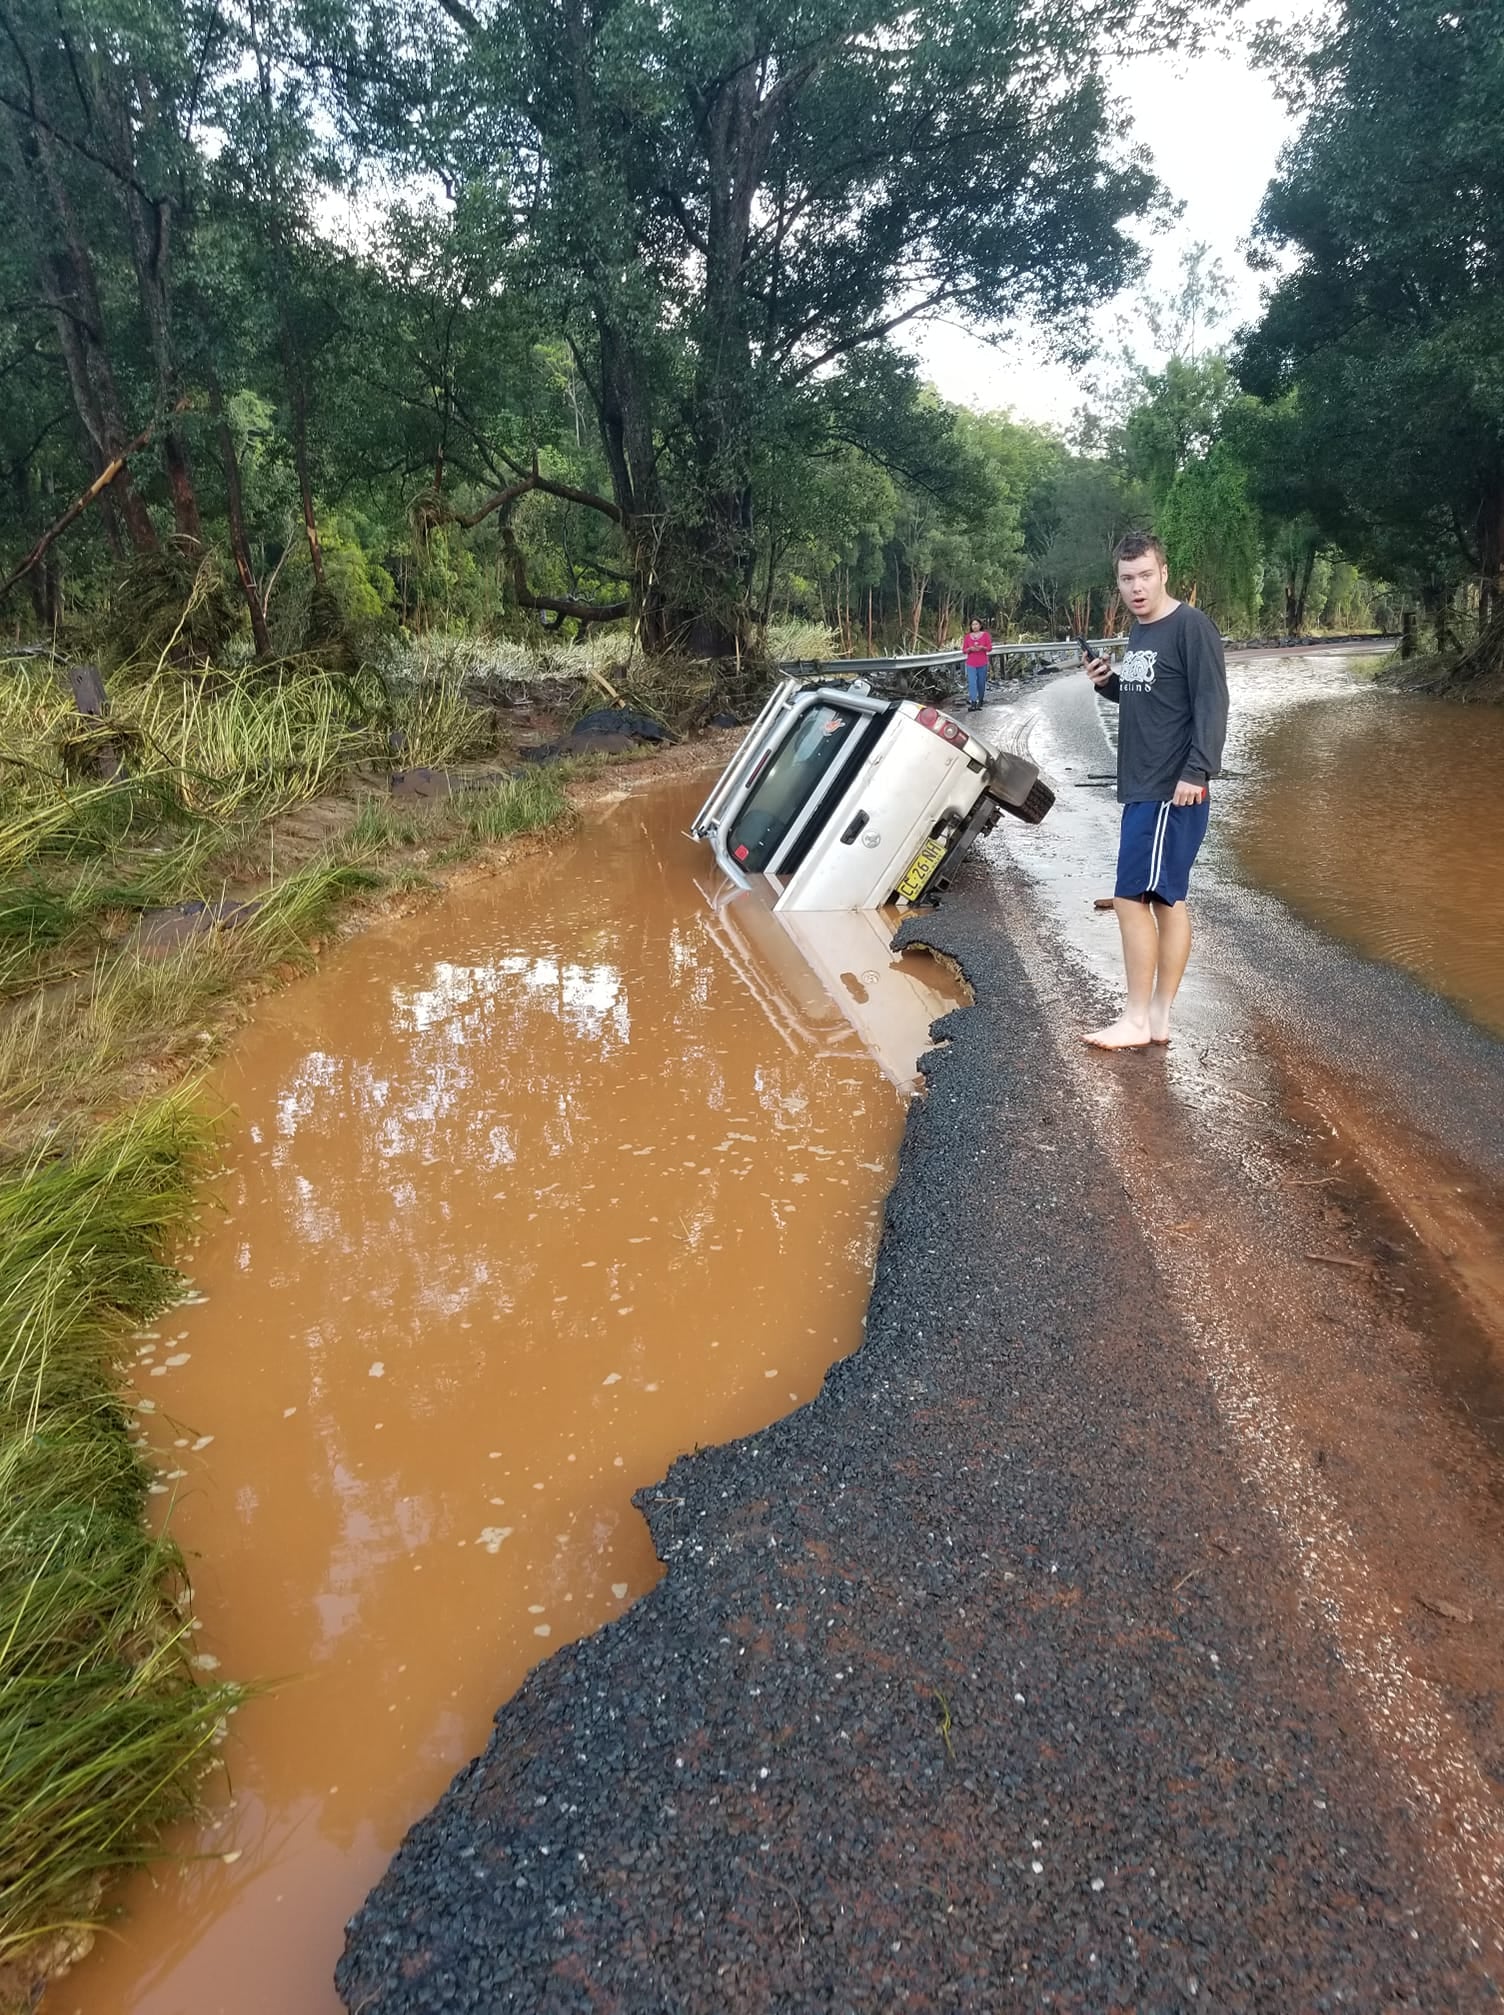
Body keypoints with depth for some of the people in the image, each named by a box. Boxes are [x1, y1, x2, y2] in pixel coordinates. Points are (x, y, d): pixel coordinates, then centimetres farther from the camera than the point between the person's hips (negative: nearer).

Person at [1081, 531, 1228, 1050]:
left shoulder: (1191, 626, -10)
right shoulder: (1137, 632, 15)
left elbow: (1211, 705, -16)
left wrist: (1197, 772, -23)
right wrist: (1107, 682, 7)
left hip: (1173, 791, -9)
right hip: (1142, 789, 9)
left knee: (1132, 898, -8)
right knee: (1167, 900, 10)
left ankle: (1137, 1021, 1)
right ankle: (1158, 1019, 15)